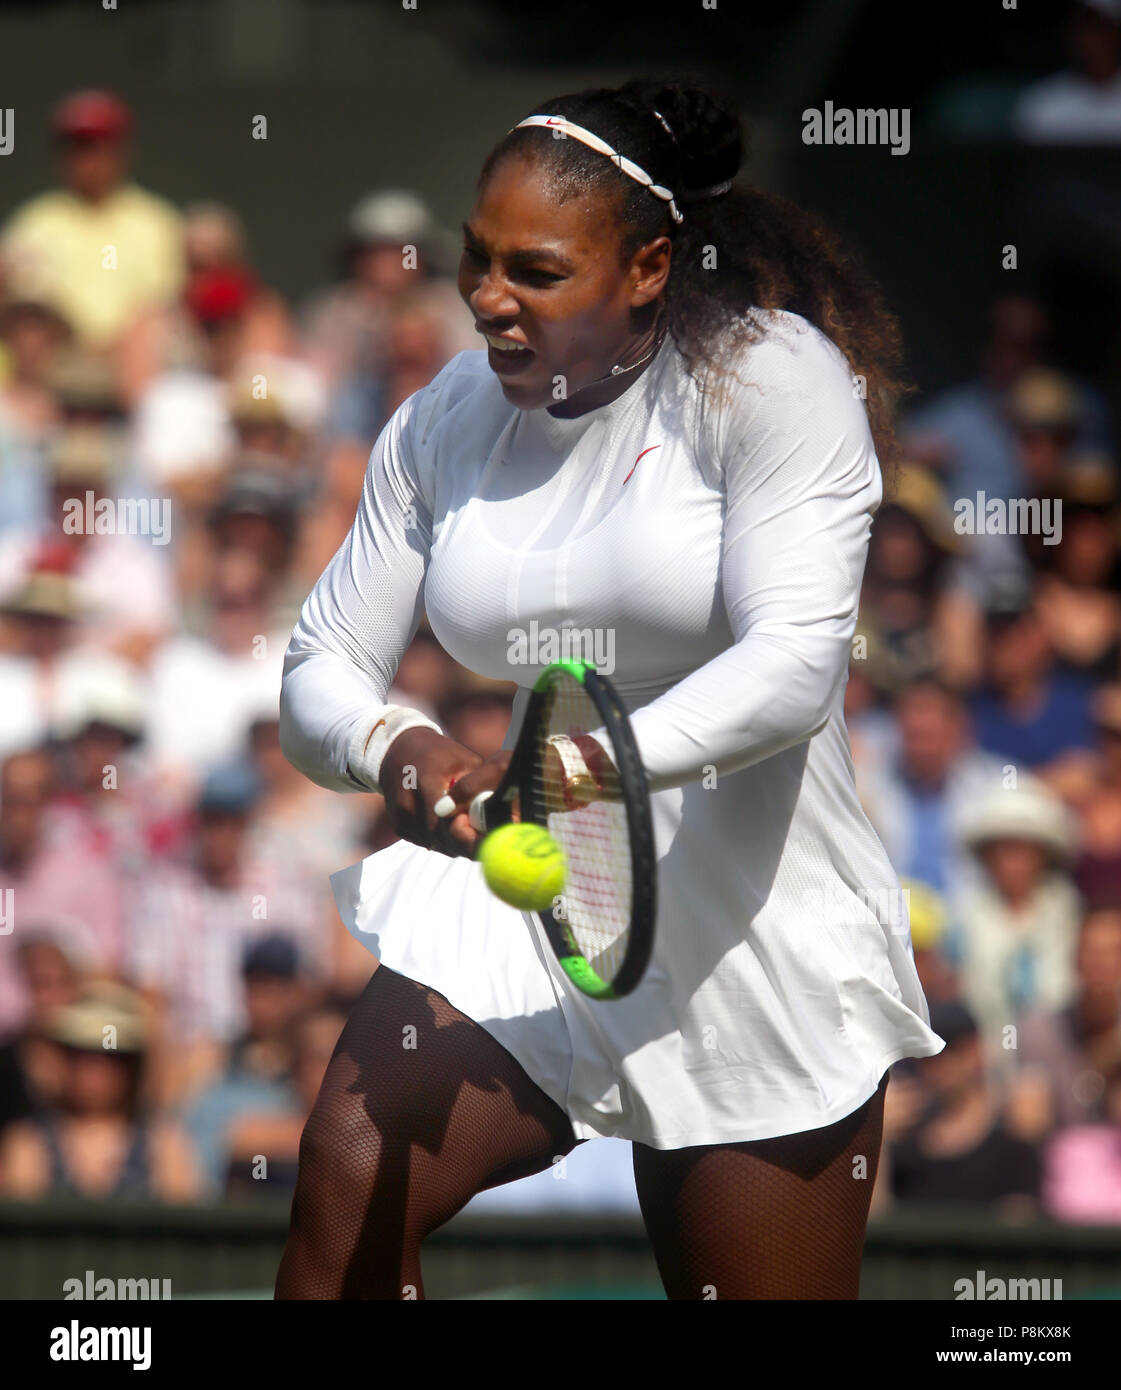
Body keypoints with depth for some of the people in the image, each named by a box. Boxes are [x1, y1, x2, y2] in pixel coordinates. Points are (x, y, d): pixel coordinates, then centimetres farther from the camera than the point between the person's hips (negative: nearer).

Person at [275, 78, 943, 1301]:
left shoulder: (772, 379, -12)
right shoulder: (442, 424, 4)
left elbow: (796, 667, -24)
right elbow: (319, 669, 5)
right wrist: (393, 748, -20)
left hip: (755, 925, -4)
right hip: (523, 907, 4)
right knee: (342, 1195, -18)